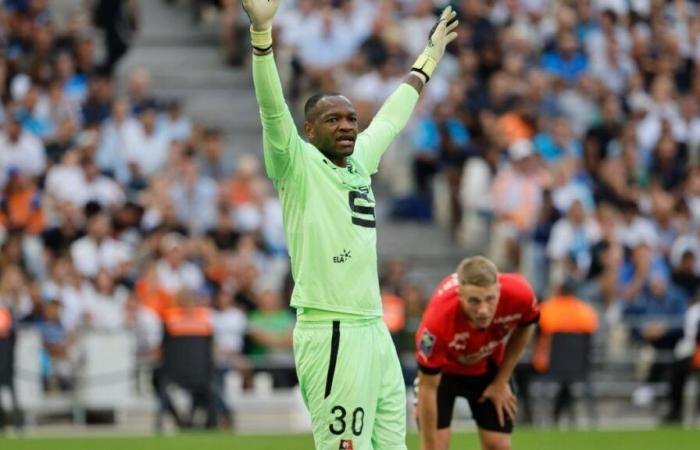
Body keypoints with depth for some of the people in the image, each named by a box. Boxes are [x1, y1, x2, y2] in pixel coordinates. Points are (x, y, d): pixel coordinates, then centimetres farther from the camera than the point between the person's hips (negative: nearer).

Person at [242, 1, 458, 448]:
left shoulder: (360, 163, 16)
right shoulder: (298, 166, -3)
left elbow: (391, 118, 33)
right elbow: (273, 109, -17)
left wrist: (429, 59, 44)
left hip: (376, 331, 8)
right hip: (330, 337, -8)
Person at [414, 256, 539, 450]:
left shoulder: (519, 294, -34)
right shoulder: (438, 318, -42)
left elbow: (525, 326, -6)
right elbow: (428, 388, -30)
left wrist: (501, 381, -5)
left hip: (489, 367, 3)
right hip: (443, 368, -3)